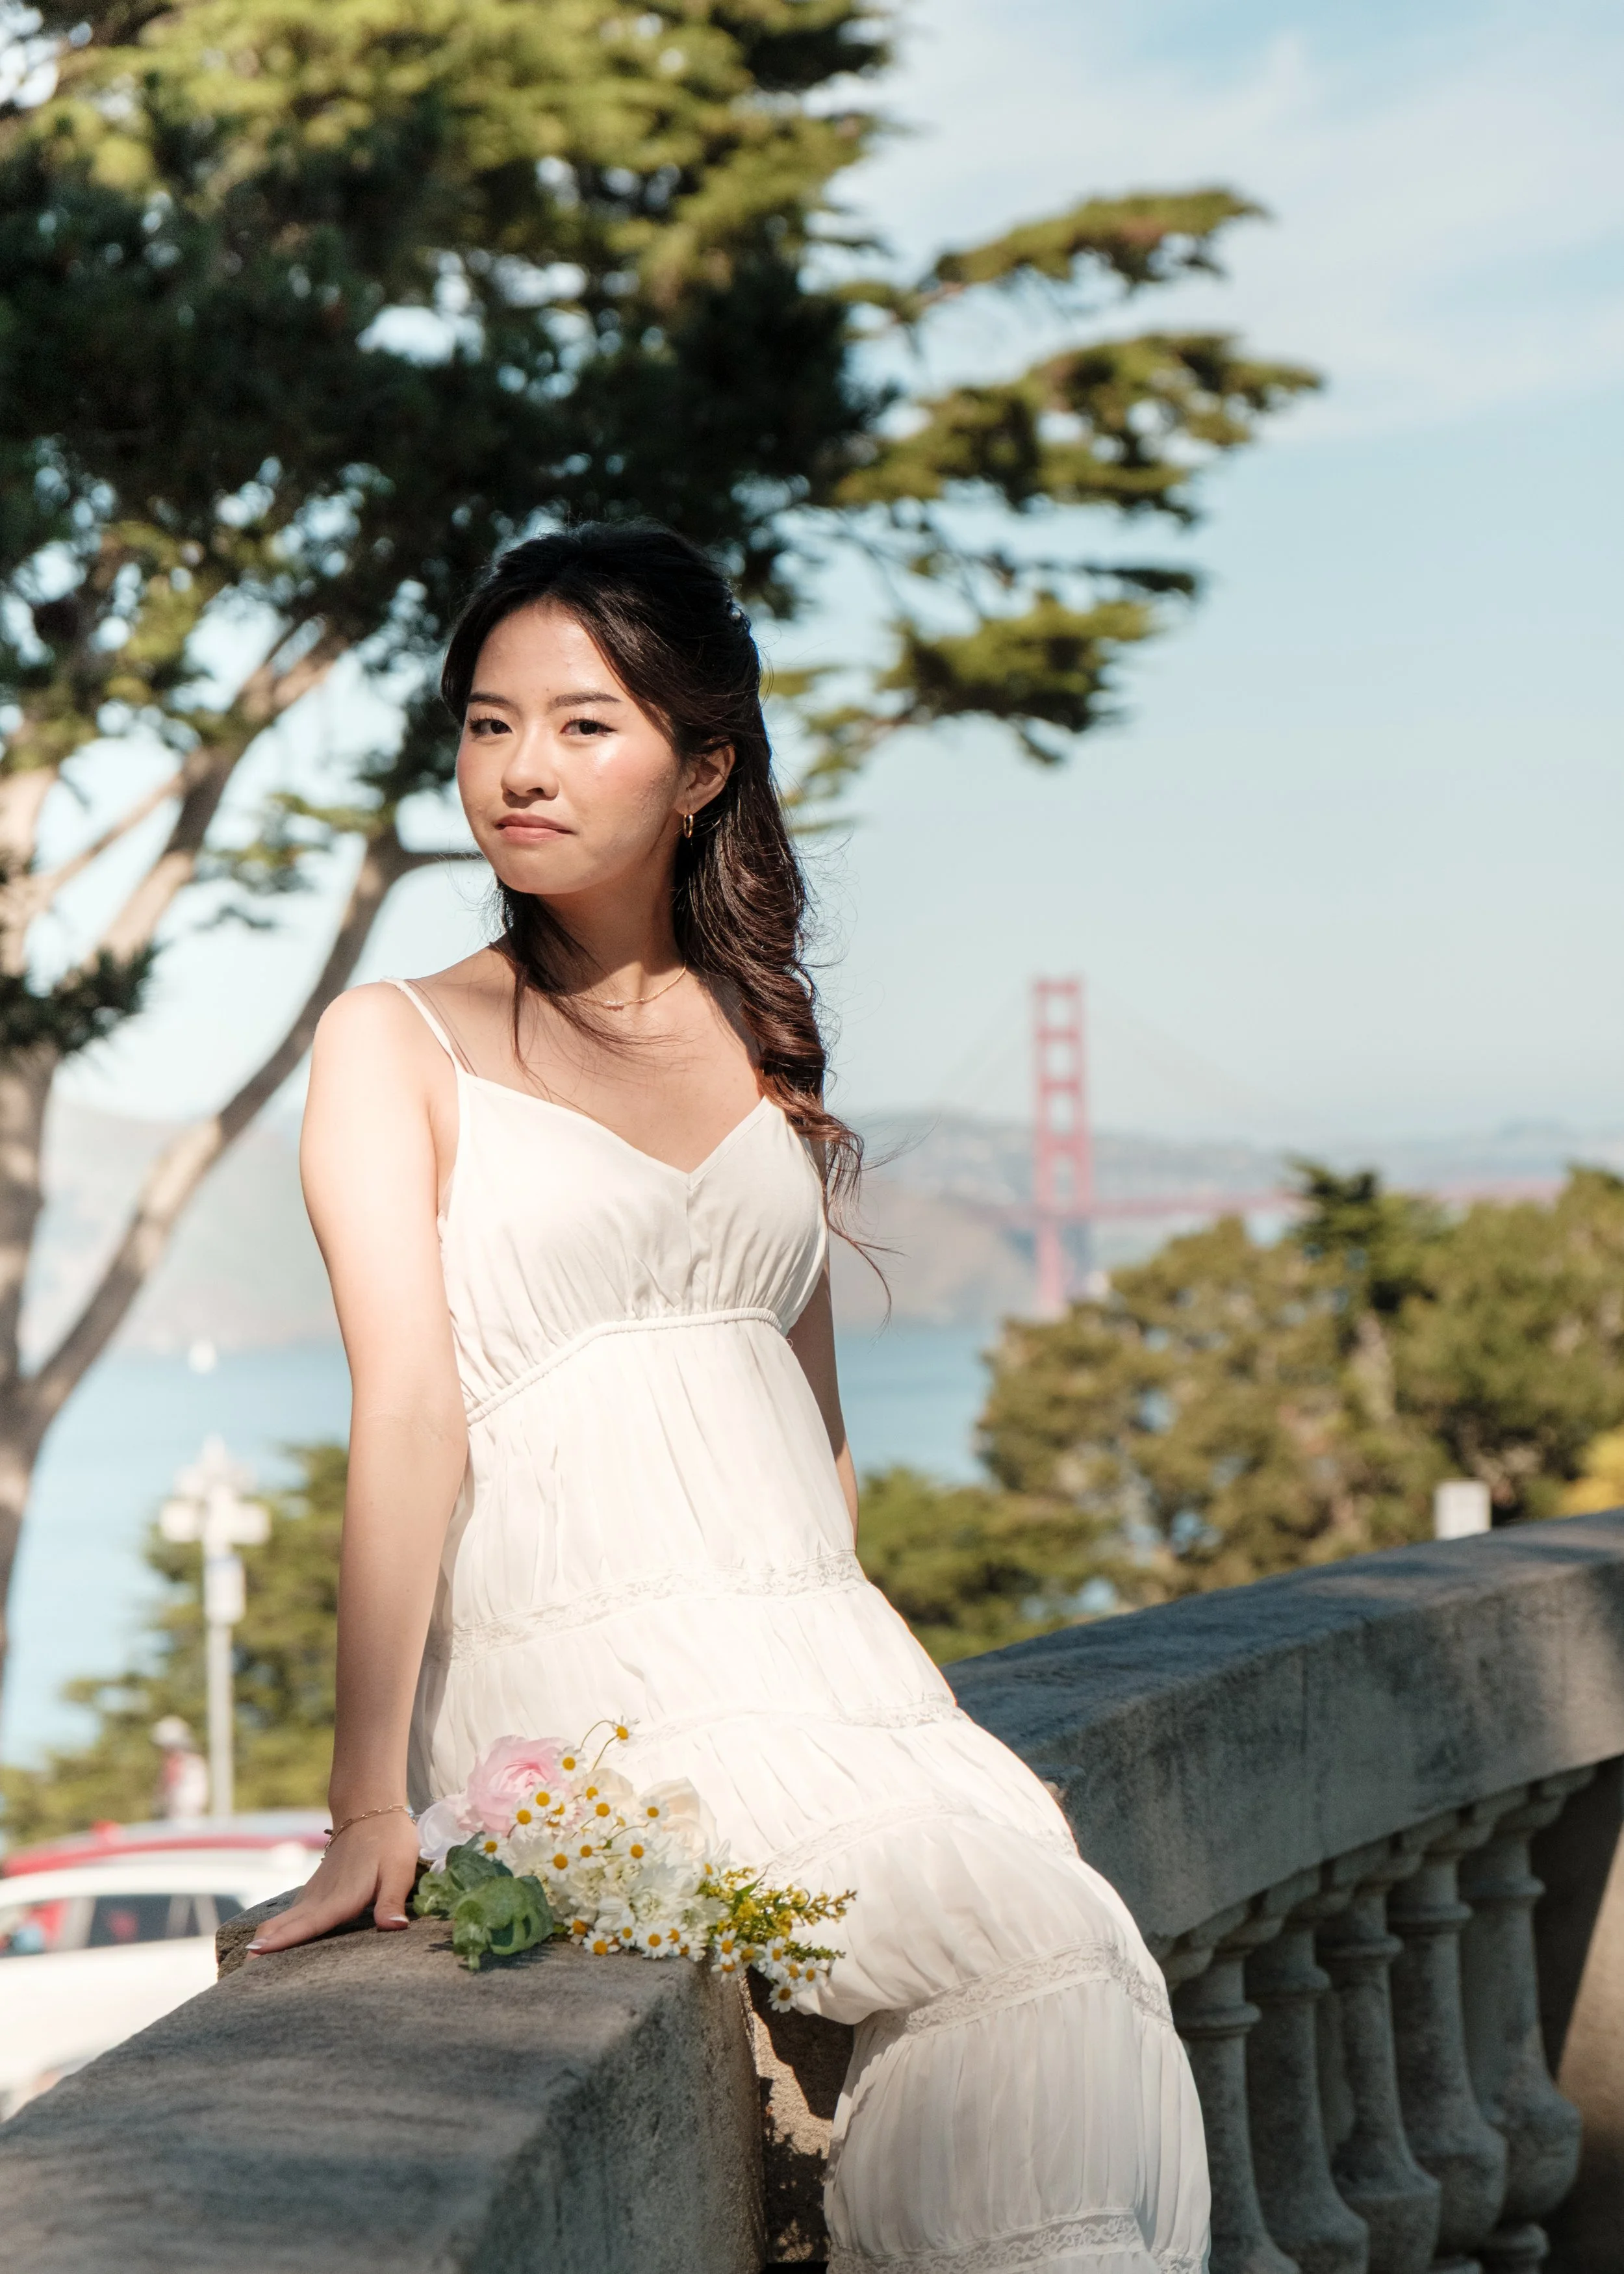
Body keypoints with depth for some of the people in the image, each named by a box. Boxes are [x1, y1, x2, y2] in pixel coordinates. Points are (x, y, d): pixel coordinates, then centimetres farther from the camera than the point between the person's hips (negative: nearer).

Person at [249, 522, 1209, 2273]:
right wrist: (371, 1803, -17)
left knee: (1085, 1974, -22)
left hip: (812, 1654, 5)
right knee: (1004, 1959, -25)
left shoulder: (756, 1041, 19)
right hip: (577, 1689, -5)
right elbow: (409, 1405, -9)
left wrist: (884, 1699, 12)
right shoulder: (399, 1043, 3)